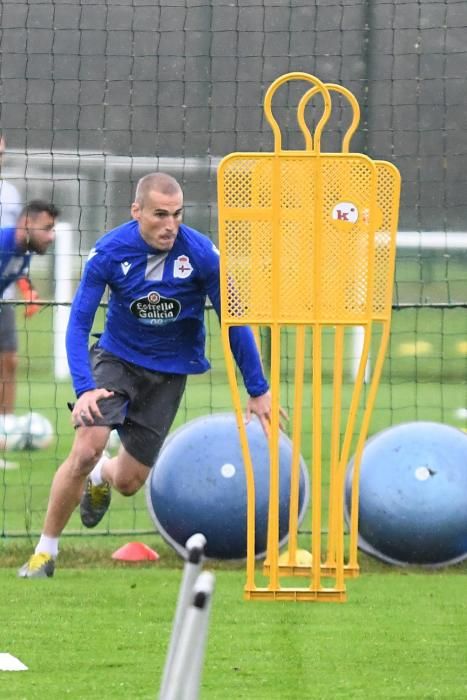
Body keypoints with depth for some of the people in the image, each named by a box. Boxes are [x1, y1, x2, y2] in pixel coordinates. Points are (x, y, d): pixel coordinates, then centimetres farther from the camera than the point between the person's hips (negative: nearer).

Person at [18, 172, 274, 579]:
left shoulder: (202, 254, -20)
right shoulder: (109, 253, -20)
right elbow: (79, 323, -16)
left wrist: (258, 391, -6)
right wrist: (85, 388, -29)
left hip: (170, 370, 1)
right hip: (116, 358, -1)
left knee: (129, 481, 4)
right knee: (86, 451, -23)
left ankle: (101, 479, 44)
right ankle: (45, 552, -5)